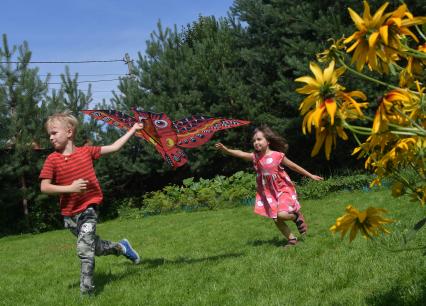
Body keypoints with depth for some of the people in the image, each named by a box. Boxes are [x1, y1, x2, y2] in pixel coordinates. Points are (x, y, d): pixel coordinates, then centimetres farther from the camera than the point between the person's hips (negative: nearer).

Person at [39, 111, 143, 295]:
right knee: (95, 247, 15)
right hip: (69, 214, 2)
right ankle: (121, 248, 42)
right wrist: (70, 188, -20)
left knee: (84, 248, -16)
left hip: (88, 209, -2)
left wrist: (132, 130, 8)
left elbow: (114, 147, 6)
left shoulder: (86, 151, -2)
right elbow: (44, 187, -10)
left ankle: (86, 290, -6)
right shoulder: (52, 159, -5)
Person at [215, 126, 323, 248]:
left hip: (283, 189, -4)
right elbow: (241, 154, -23)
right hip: (269, 193, 5)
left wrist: (311, 176, 6)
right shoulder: (255, 157, -6)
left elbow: (294, 166, -2)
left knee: (281, 214, -23)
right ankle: (292, 239, 21)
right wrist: (226, 150, -42)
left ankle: (297, 216, 9)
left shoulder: (278, 155, -14)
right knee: (276, 219, 4)